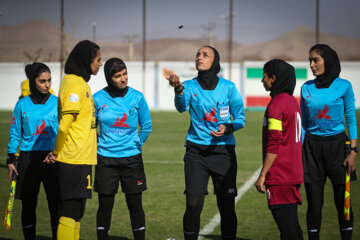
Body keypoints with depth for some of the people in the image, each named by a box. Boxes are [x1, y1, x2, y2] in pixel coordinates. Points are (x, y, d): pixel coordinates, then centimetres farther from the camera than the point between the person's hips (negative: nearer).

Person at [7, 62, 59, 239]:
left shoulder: (57, 103, 2)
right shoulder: (22, 105, 5)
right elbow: (15, 134, 10)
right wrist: (10, 160, 6)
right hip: (28, 158, 1)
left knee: (55, 204, -2)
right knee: (28, 204, 6)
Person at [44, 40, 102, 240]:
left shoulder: (81, 82, 17)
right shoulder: (74, 84, -14)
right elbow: (64, 124, -20)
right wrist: (57, 152, -10)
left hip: (82, 158, 9)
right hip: (75, 159, -9)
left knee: (77, 210, 14)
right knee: (71, 210, -6)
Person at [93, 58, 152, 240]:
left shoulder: (137, 97, -2)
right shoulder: (98, 99, -4)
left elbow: (146, 126, 9)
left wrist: (136, 145, 5)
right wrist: (98, 146, 5)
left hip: (132, 159, 0)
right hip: (105, 160, 0)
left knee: (135, 206, 4)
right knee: (105, 206, 4)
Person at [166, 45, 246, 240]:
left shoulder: (228, 87, 0)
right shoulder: (190, 86, 1)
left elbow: (240, 118, 4)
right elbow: (182, 107, -20)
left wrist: (228, 127, -17)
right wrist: (178, 89, -41)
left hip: (223, 151, 0)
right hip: (196, 151, 0)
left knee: (226, 205, 1)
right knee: (193, 204, -8)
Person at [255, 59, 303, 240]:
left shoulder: (276, 104, -14)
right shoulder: (293, 101, 14)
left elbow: (273, 144, -18)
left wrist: (262, 174, -15)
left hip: (279, 177, -9)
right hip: (294, 175, 9)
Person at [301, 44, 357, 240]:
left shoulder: (343, 86, -3)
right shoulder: (307, 88, 5)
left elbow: (351, 119, 0)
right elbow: (304, 122, 10)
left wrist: (353, 151, -6)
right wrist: (298, 152, 6)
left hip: (337, 144, -2)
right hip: (312, 146, 2)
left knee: (342, 202, 1)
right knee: (314, 203, 2)